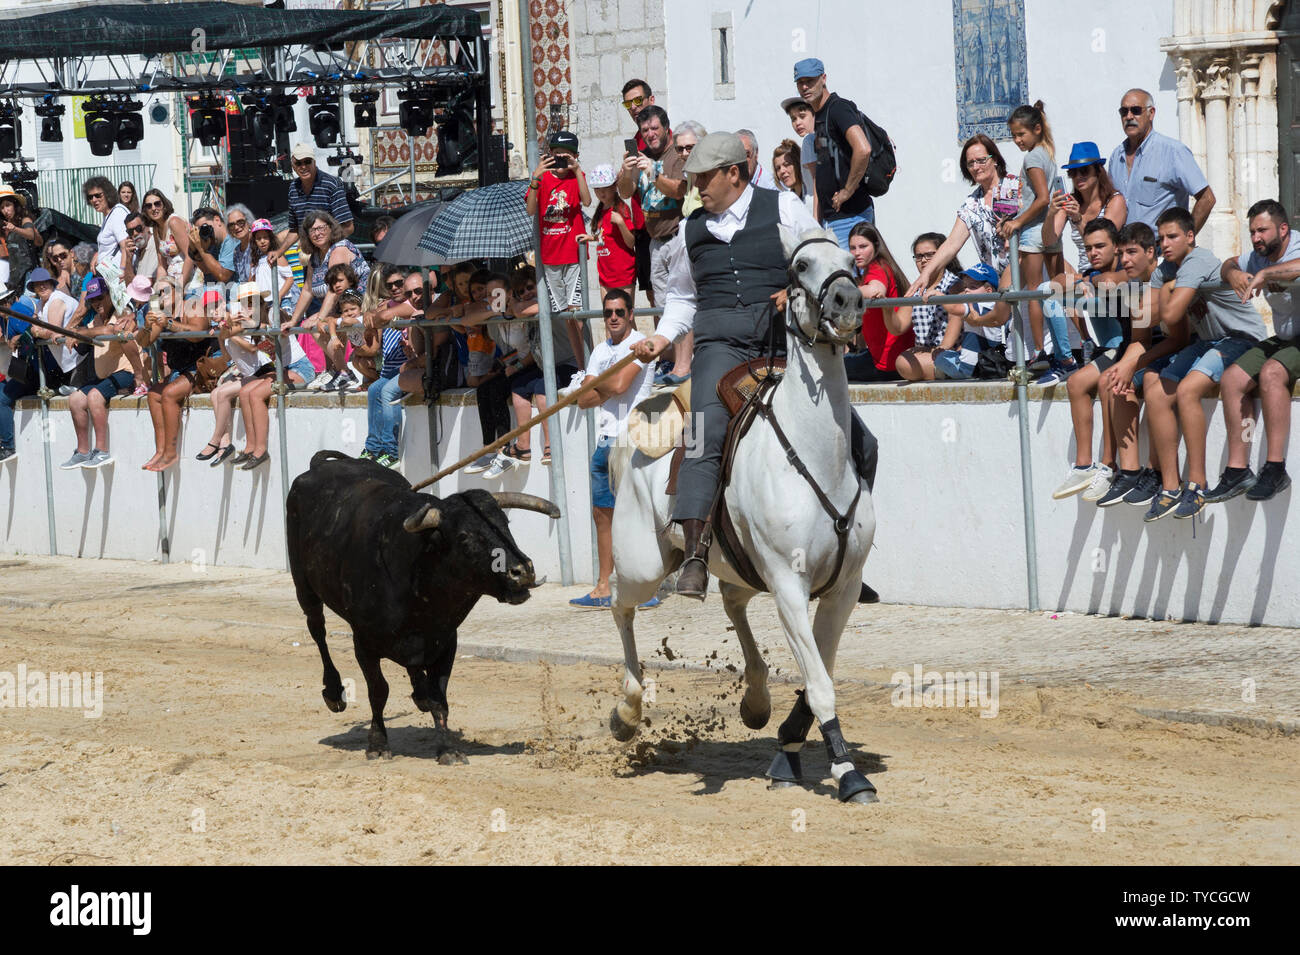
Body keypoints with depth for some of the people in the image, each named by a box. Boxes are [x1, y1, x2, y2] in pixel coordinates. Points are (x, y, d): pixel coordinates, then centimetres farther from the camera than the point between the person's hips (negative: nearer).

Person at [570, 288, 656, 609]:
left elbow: (619, 385, -18)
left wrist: (598, 387, 1)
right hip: (605, 441, 8)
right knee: (602, 513, 9)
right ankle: (602, 590, 14)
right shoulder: (600, 351, 17)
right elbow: (584, 399, 9)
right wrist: (607, 389, -8)